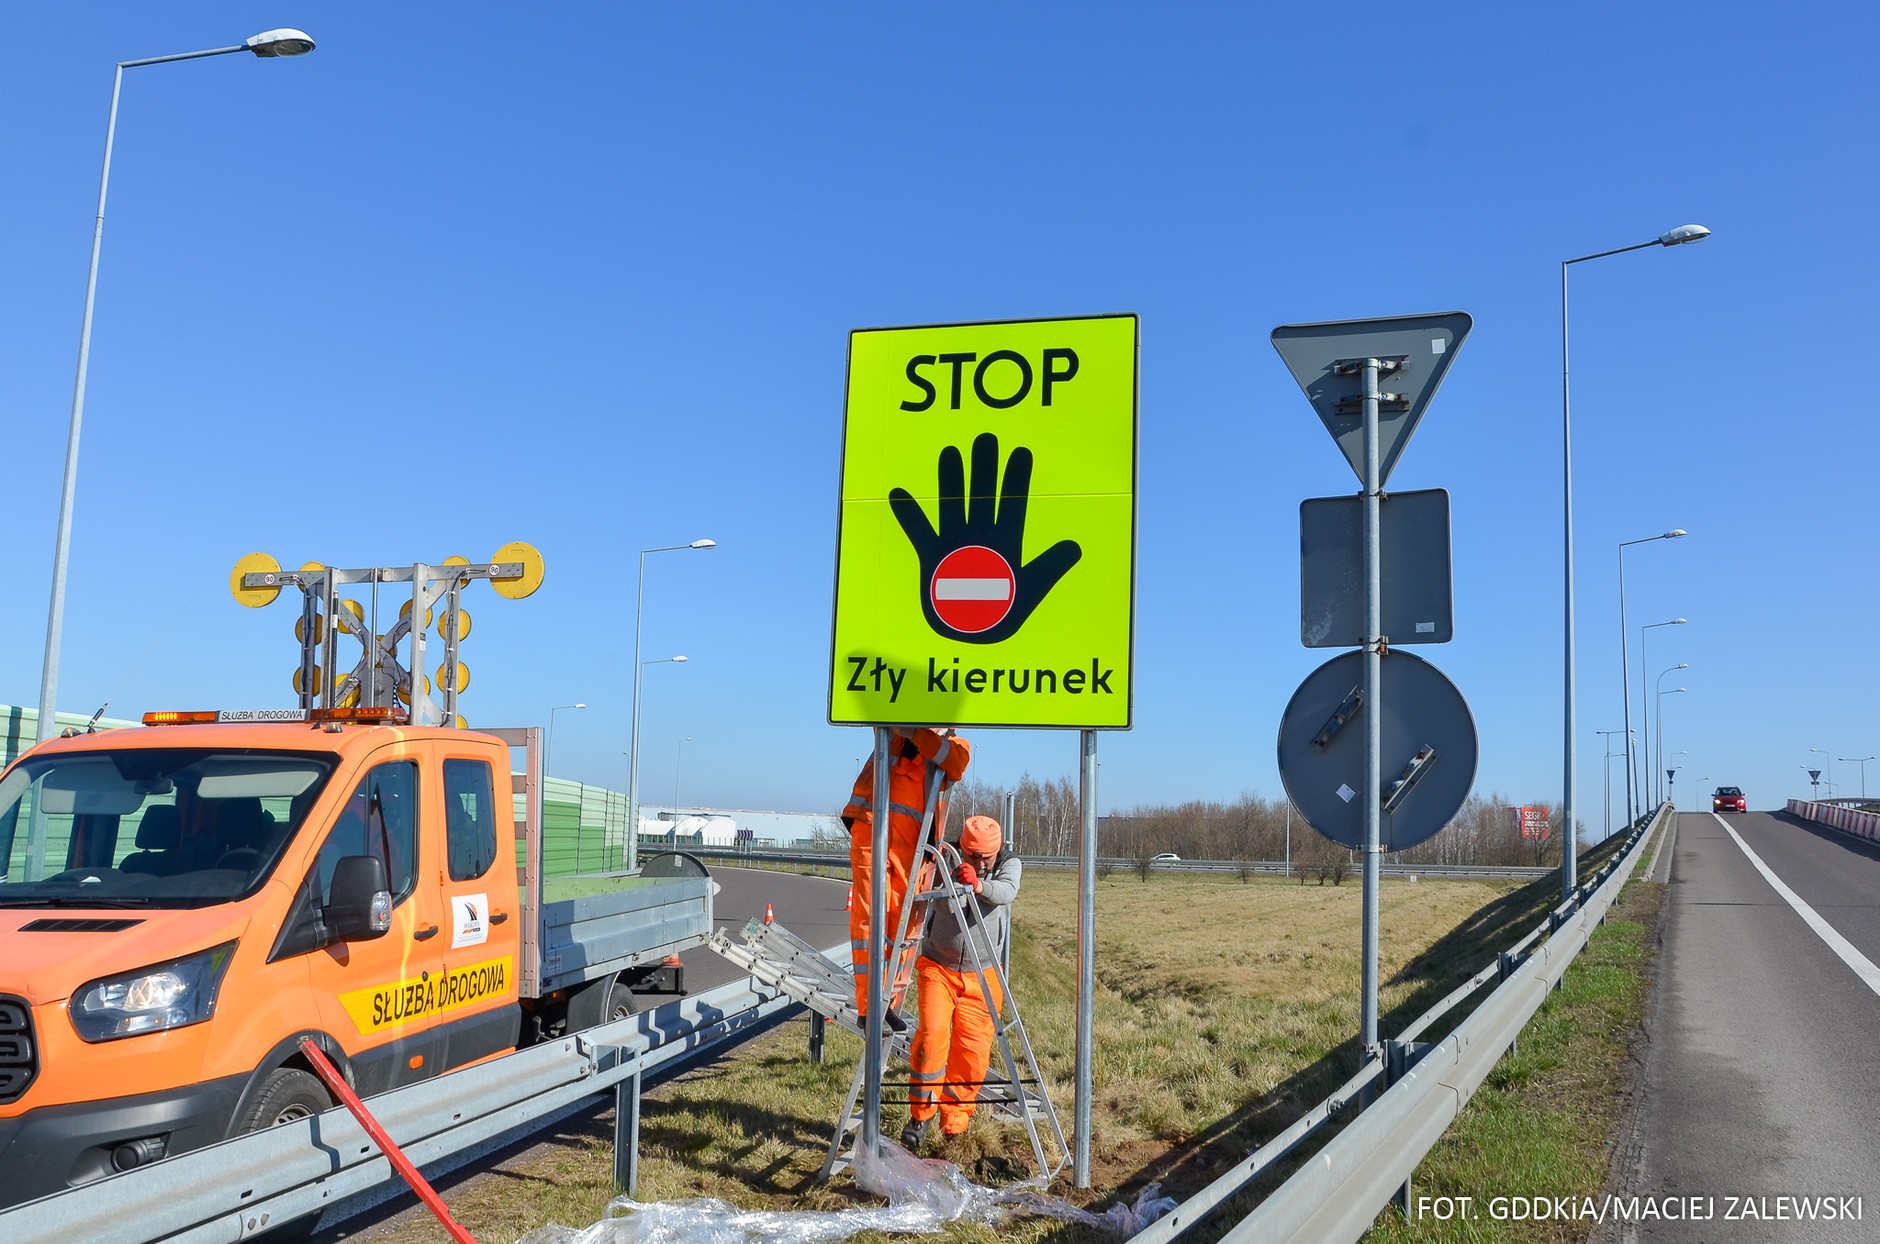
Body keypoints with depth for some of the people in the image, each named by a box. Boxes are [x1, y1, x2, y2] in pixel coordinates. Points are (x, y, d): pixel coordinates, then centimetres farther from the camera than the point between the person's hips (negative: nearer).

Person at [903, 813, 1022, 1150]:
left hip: (981, 974, 1)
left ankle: (955, 1122, 16)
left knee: (973, 1052, 0)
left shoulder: (1010, 864, -6)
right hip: (938, 967, -1)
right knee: (932, 1034, -19)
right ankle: (921, 1115, -5)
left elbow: (1006, 892, -27)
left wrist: (980, 885, -48)